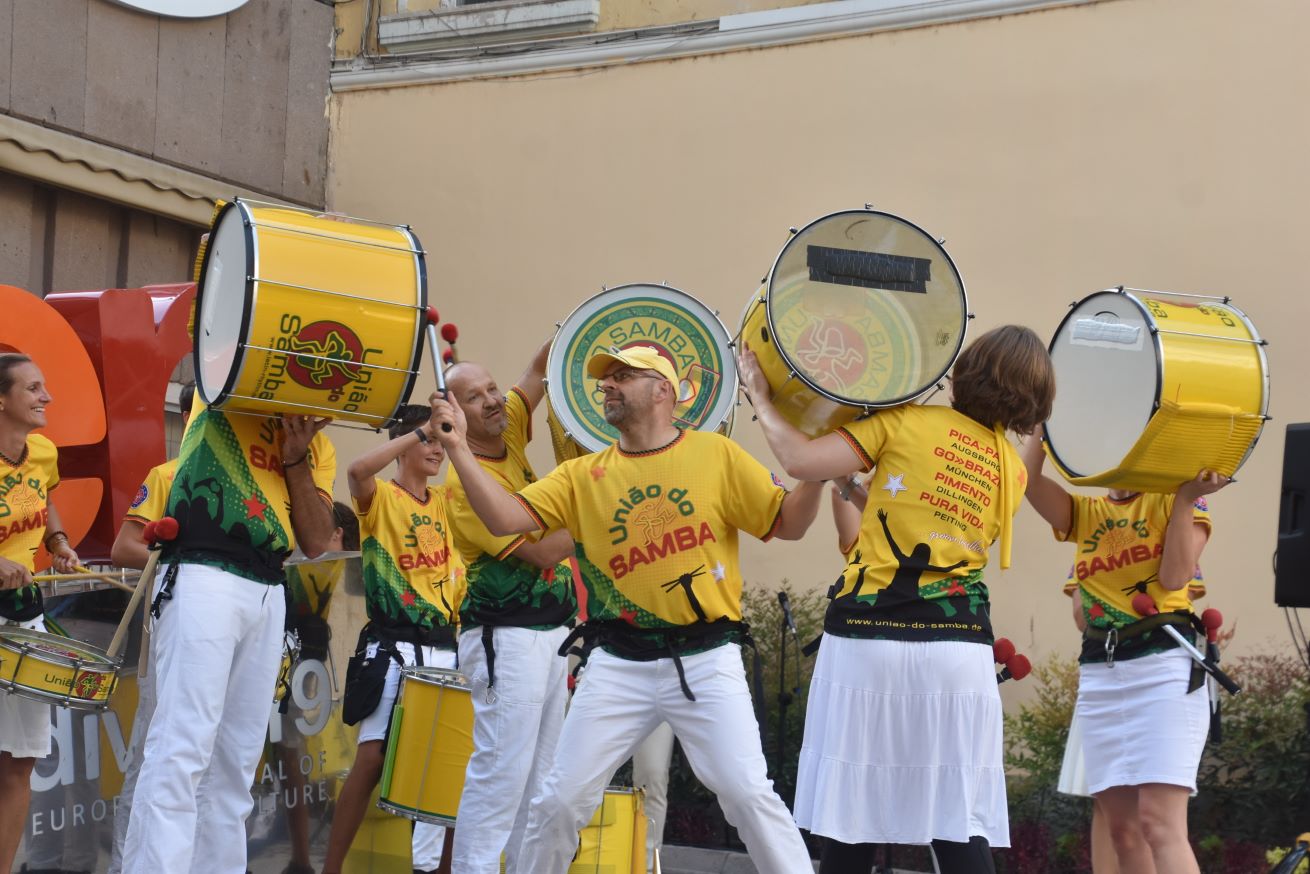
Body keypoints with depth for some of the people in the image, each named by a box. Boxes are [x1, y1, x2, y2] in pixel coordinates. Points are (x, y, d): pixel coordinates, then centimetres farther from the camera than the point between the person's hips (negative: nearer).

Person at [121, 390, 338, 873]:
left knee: (237, 761, 7)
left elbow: (316, 542, 8)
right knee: (182, 750, -13)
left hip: (269, 595, 6)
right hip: (204, 582, -6)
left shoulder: (319, 446, 17)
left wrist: (296, 461, -3)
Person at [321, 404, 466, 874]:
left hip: (444, 649, 6)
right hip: (394, 647, -6)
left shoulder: (445, 502, 16)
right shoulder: (380, 497, -2)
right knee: (372, 758, -13)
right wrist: (419, 431, -20)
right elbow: (357, 470, -24)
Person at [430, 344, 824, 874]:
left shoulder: (718, 456, 1)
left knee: (748, 793, -12)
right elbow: (504, 518, -3)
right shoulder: (583, 476, 6)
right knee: (563, 799, 4)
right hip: (619, 667, 3)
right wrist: (458, 449, -11)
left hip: (706, 662, -2)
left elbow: (788, 524, 1)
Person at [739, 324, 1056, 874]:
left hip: (867, 638, -3)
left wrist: (761, 399, 6)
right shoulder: (1011, 468, 14)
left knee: (850, 825, 5)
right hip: (958, 649, 3)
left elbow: (802, 461, -8)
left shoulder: (907, 421, 0)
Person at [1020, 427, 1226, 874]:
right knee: (1122, 828, 3)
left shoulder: (1177, 501, 5)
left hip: (1164, 667, -5)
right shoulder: (1085, 513, 16)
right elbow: (1025, 479, -1)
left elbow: (1174, 577, -9)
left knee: (1160, 822, -16)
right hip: (1099, 675, 5)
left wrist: (1186, 498, -11)